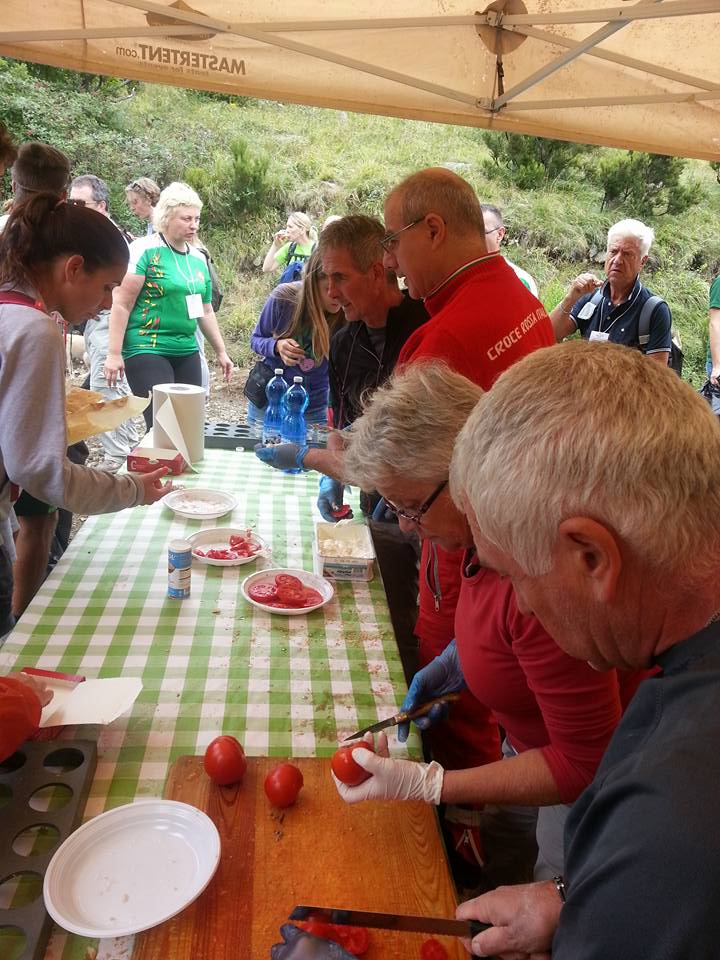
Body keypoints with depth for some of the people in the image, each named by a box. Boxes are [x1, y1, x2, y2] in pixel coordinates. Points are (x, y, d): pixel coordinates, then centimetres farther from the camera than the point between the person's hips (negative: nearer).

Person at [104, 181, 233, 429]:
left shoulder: (198, 258, 12)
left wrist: (221, 351, 22)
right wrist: (114, 353, -15)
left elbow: (205, 311, 21)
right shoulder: (144, 250, -7)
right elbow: (121, 304, -11)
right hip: (146, 350, -6)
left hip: (187, 352, 6)